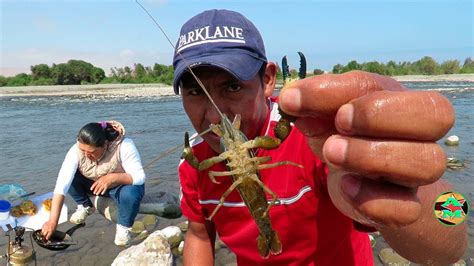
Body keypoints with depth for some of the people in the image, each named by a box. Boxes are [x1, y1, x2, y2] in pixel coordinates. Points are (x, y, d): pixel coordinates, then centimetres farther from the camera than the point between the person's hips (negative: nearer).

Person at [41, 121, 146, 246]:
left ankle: (124, 227, -6)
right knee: (69, 176, -22)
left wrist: (112, 177, -47)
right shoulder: (77, 150, -27)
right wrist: (53, 221, -37)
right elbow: (62, 185, -31)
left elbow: (140, 177, -32)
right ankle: (85, 207, 5)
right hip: (93, 184, 3)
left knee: (131, 193, -36)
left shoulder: (124, 146, -34)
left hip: (120, 186, -3)